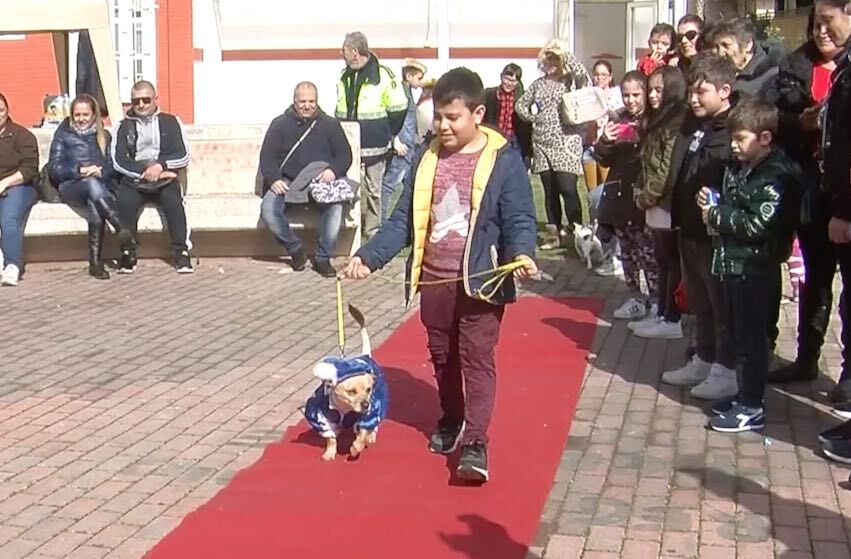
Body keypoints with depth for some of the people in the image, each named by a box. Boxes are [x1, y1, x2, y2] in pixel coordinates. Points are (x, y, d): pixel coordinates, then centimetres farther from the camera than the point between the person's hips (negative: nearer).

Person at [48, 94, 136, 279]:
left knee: (96, 205, -38)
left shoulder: (104, 136, 22)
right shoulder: (63, 135, 16)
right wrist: (80, 170, -11)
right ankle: (121, 228, -50)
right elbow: (54, 168, 4)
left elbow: (112, 166, 13)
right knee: (92, 183, -39)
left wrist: (101, 172, -10)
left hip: (101, 186, 1)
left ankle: (96, 262, -39)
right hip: (71, 187, -1)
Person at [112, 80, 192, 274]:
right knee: (124, 201, -30)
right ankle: (127, 254, -21)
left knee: (173, 200, -32)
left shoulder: (170, 122, 13)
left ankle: (181, 253, -25)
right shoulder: (124, 127, 15)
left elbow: (183, 156, 4)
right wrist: (144, 171, -13)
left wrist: (161, 165, -13)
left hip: (164, 180, -1)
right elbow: (118, 160, 1)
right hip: (134, 180, 1)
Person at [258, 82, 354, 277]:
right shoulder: (280, 124, 14)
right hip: (287, 184, 1)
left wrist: (333, 171, -13)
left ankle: (323, 258, -20)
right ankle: (295, 248, -5)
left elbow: (345, 155, 10)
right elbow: (267, 157, 7)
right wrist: (274, 180, -12)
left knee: (335, 206, -33)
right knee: (268, 208, -28)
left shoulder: (330, 124, 16)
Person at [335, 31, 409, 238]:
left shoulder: (383, 75, -11)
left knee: (373, 189, 3)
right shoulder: (345, 77, 9)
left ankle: (373, 230, 11)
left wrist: (388, 134, 2)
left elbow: (398, 110, -6)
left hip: (373, 146, -5)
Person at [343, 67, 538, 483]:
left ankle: (475, 443, -7)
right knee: (442, 357, 17)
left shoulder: (503, 158, -8)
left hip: (480, 280, -5)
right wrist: (369, 256, -2)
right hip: (433, 280, 5)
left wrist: (521, 253, -31)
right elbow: (404, 220, 8)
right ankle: (451, 422, 36)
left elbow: (519, 219, -11)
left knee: (476, 357, -7)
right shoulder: (427, 158, 6)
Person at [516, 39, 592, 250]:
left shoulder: (570, 80, 0)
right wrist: (532, 118, 6)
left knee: (567, 188, -13)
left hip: (566, 143, -5)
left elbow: (583, 74, -23)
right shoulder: (539, 83, 14)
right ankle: (554, 232, 14)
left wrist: (564, 53, -18)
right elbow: (520, 104, 23)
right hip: (542, 144, 5)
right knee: (549, 190, 8)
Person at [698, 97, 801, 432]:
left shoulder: (774, 177, -16)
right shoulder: (737, 168, 11)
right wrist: (712, 205, 4)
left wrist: (716, 216, -15)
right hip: (732, 262, 9)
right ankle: (745, 395, 28)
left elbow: (757, 225, -24)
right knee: (739, 334, 16)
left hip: (753, 267, -9)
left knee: (750, 337, -2)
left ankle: (752, 408, 5)